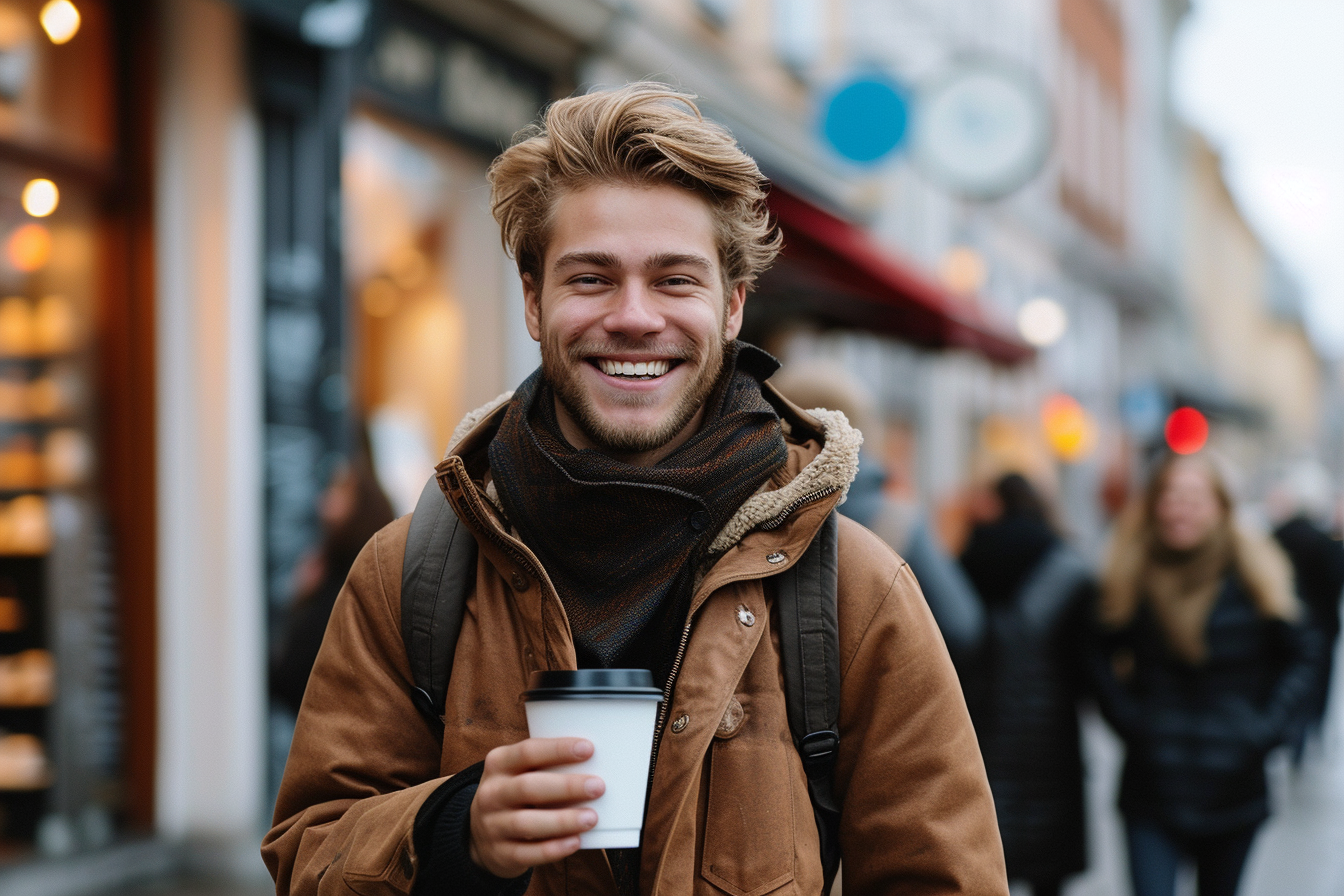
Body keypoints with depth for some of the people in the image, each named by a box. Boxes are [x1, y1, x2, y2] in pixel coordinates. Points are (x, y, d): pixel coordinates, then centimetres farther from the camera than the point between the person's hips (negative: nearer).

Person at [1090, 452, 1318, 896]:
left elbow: (1297, 661, 2)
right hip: (1152, 788, 0)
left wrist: (1265, 732, -8)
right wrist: (1128, 720, -4)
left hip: (1234, 788, 1)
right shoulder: (1133, 577, -2)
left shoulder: (1255, 574, -5)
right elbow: (1104, 659, 10)